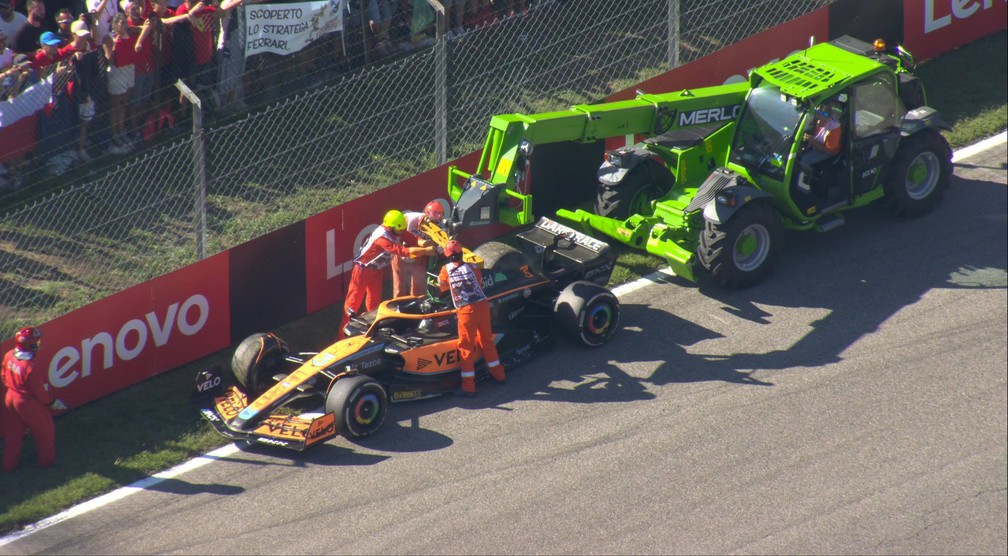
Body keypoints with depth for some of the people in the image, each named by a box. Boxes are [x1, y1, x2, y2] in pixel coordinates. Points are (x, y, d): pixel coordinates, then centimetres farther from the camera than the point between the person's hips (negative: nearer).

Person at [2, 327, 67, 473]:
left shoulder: (9, 356, -14)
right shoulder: (31, 368, -35)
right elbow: (41, 392, -22)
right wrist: (53, 402, -4)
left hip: (10, 399, 7)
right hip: (29, 404, -7)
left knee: (12, 433, 23)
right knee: (44, 430, 19)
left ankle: (9, 464, 35)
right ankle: (47, 459, 37)